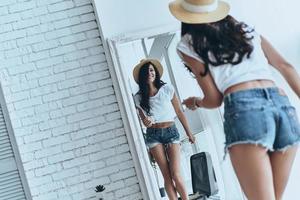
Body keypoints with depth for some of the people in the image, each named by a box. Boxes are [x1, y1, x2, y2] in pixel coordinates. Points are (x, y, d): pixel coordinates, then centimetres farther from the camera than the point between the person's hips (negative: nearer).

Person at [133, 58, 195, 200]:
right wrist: (146, 123, -13)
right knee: (167, 176, -2)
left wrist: (189, 133, 7)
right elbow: (144, 120, 11)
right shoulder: (139, 97, 3)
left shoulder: (167, 89, 0)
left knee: (176, 174, -12)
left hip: (171, 132, -1)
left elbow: (179, 112, 5)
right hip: (153, 135, 1)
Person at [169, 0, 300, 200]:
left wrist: (195, 102, 34)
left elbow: (214, 99, 13)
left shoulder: (189, 44, 16)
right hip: (283, 104, 5)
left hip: (243, 108, -5)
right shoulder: (245, 29, 30)